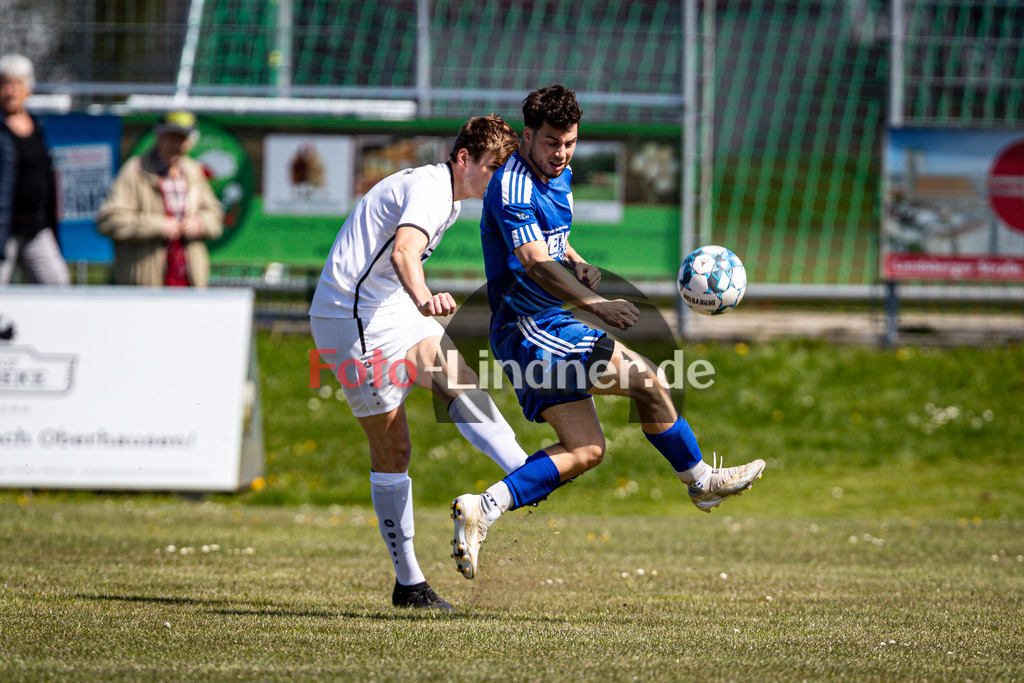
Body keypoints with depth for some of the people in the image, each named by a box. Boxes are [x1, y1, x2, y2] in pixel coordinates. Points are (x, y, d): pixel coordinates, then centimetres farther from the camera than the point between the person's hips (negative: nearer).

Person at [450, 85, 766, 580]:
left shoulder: (558, 178, 13)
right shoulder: (512, 187, -20)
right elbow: (536, 263, -31)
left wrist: (578, 265, 6)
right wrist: (596, 304, -43)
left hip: (548, 325, 11)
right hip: (527, 329, -11)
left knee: (585, 449, 3)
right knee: (645, 378, -11)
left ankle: (483, 508, 1)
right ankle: (700, 480, 5)